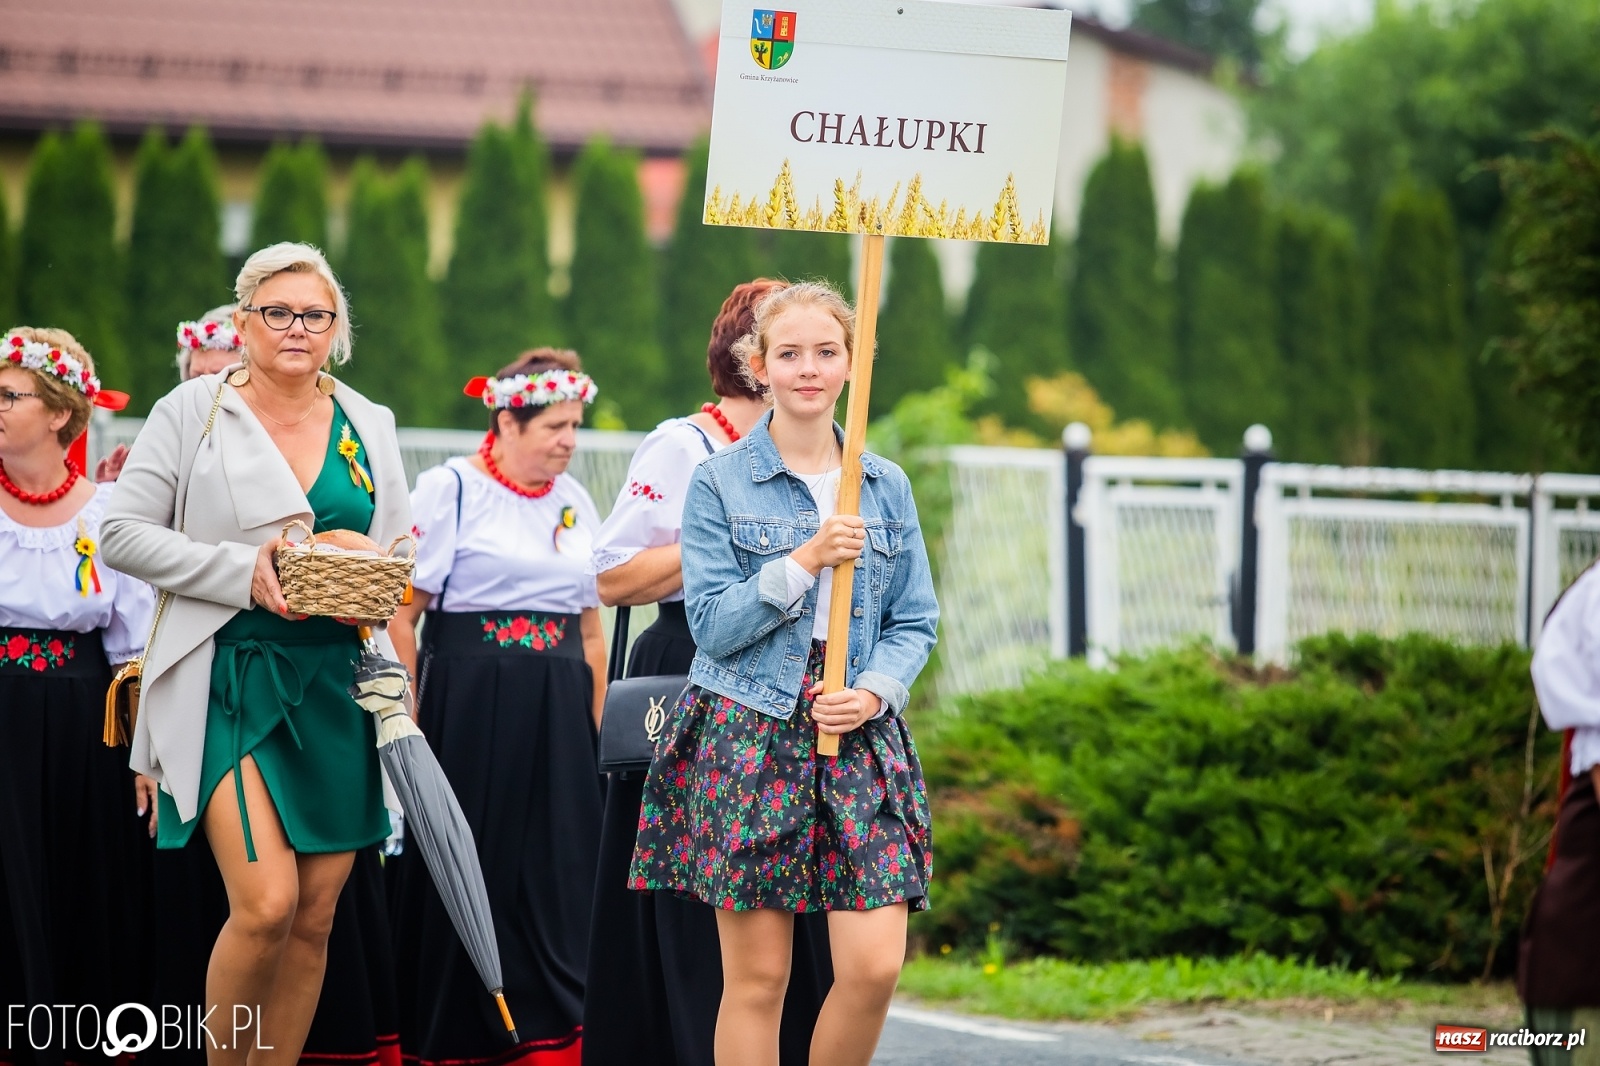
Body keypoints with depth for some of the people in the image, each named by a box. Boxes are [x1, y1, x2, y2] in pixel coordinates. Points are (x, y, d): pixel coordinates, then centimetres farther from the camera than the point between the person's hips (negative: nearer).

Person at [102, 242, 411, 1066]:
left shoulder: (368, 426, 12)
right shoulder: (193, 411, 1)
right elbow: (123, 532, -4)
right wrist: (242, 570, -14)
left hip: (338, 686, 4)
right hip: (231, 681, -4)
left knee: (316, 915, 4)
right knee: (266, 905, -16)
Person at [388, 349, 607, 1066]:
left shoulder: (574, 502, 12)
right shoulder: (449, 489, -4)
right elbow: (400, 616, -7)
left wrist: (594, 729, 13)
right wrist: (410, 729, -11)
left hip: (556, 721, 5)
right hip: (466, 710, -5)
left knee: (556, 886, 1)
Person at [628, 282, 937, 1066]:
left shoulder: (886, 487, 11)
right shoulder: (719, 484, 2)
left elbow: (914, 622, 12)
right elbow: (712, 622, -4)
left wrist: (874, 692, -7)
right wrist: (803, 563, -14)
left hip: (860, 736, 3)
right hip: (747, 733, -2)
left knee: (875, 965, -9)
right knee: (756, 976, -2)